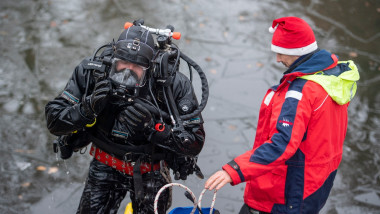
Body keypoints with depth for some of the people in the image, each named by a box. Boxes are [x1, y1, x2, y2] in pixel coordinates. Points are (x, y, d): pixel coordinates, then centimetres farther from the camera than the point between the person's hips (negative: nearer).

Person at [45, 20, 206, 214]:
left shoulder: (174, 84, -24)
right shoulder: (92, 71, -20)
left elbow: (195, 143, -23)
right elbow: (54, 121, -15)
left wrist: (153, 126, -37)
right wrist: (88, 108, -35)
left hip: (151, 171, -1)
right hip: (105, 166, 1)